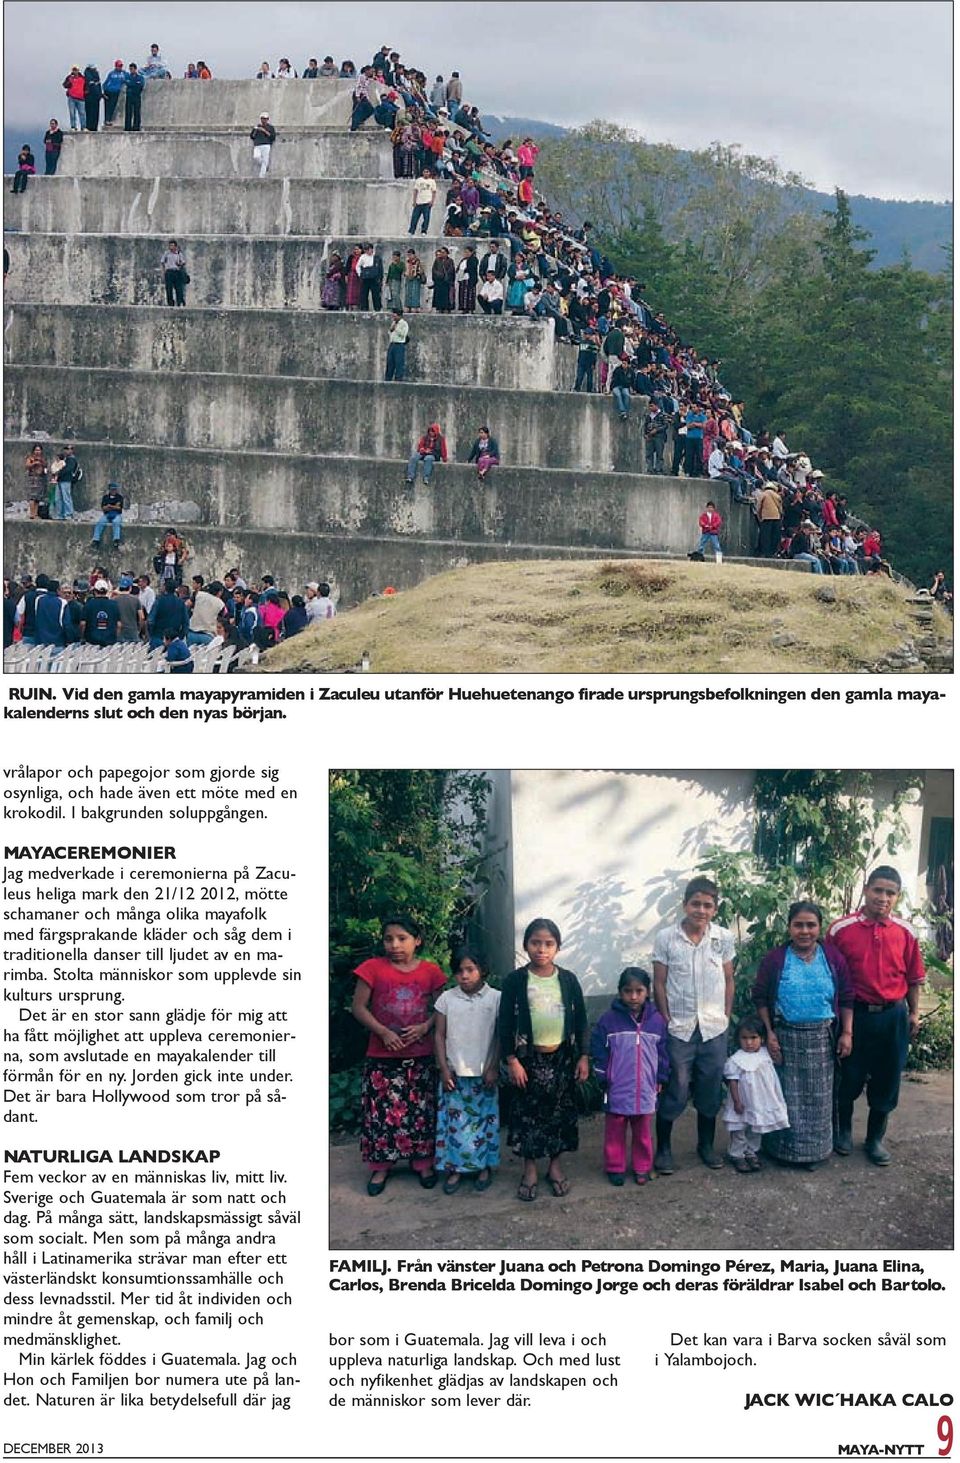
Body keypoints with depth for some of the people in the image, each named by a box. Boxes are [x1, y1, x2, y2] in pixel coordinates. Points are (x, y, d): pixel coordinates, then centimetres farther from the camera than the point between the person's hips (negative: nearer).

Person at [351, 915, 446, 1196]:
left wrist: (425, 1027, -13)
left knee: (421, 1110, 8)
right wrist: (383, 1032, -16)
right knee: (380, 1110, 2)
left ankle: (423, 1162, 23)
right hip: (382, 1057, -1)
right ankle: (380, 1167, 15)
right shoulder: (373, 968, -6)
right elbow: (359, 1007, -5)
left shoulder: (431, 971, 0)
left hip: (420, 1056, 1)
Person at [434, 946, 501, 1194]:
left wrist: (494, 1067, -5)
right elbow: (439, 1035, 3)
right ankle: (455, 1167, 11)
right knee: (454, 1120, 2)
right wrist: (444, 1068, -3)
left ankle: (484, 1166, 17)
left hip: (484, 1073, -1)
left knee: (484, 1119, 5)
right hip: (454, 1073, 1)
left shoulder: (495, 998, -3)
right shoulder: (446, 998, 0)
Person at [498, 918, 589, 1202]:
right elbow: (506, 1023, -5)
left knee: (560, 1112, 8)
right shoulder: (515, 981, -6)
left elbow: (580, 1020, 5)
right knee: (527, 1113, 4)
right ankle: (529, 1170, 15)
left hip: (562, 1056, 2)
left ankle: (555, 1165, 23)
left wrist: (583, 1056, 3)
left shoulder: (568, 980, 0)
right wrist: (511, 1060, -9)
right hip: (528, 1057, -2)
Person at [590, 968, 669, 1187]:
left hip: (646, 1089, 2)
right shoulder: (609, 1021, -7)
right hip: (616, 1089, -2)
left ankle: (642, 1167, 26)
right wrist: (603, 1079, -4)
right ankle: (615, 1167, 21)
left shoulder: (657, 1021, 0)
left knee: (643, 1132, 13)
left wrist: (661, 1079, 6)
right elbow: (598, 1051, -3)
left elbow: (663, 1053, 8)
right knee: (615, 1132, 9)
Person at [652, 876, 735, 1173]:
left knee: (710, 1090, 10)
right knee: (674, 1090, 1)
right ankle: (663, 1148, 14)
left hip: (714, 1029, 2)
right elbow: (659, 983, -1)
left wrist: (726, 1016, 4)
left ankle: (706, 1145, 26)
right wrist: (666, 1020, -4)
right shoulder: (666, 938, -5)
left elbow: (728, 980, 8)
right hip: (678, 1028, -2)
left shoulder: (724, 938, 0)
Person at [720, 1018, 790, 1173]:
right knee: (739, 1131, 7)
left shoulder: (765, 1054, -1)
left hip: (761, 1104, 5)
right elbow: (733, 1082, -15)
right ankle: (737, 1155, 21)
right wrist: (737, 1101, -16)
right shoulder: (736, 1060, -18)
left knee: (756, 1131, 18)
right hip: (743, 1105, -5)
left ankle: (751, 1152, 34)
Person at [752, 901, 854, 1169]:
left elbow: (846, 998, 6)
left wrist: (847, 1033, 0)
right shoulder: (774, 959, -3)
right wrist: (769, 1033, -6)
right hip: (785, 1037, -2)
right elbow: (760, 998, 1)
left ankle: (814, 1149, 20)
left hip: (822, 1038, 2)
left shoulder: (833, 958, 2)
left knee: (819, 1098, 8)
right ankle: (783, 1148, 16)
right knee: (786, 1096, 5)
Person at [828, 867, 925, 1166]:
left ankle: (875, 1139, 25)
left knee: (886, 1081, 10)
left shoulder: (905, 933, -1)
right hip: (855, 1014, -2)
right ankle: (844, 1130, 32)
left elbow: (913, 978, 9)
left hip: (893, 1017, 2)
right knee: (849, 1078, 9)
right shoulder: (841, 930, -9)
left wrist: (914, 1013, 8)